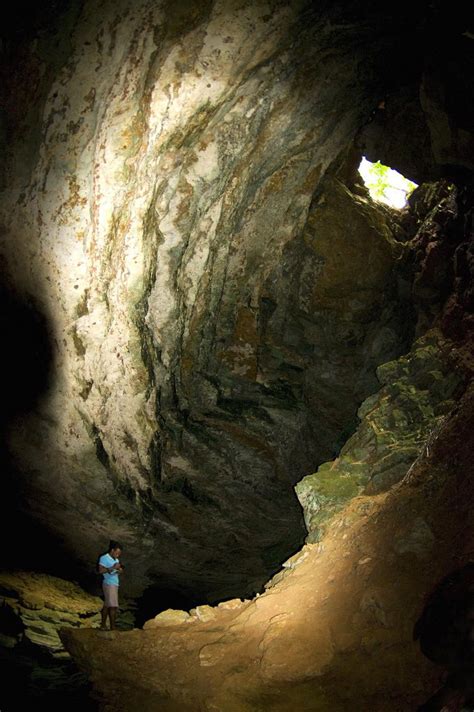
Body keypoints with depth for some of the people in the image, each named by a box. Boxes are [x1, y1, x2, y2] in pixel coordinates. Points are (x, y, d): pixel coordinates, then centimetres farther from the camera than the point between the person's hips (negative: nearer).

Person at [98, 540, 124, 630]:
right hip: (109, 584, -8)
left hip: (115, 585, 8)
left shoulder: (116, 560, 17)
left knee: (107, 606, 12)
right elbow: (101, 570, -18)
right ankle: (113, 627, -12)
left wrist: (120, 570, -1)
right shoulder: (104, 558, -7)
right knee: (113, 606, -12)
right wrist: (113, 568, -22)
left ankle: (103, 625, 17)